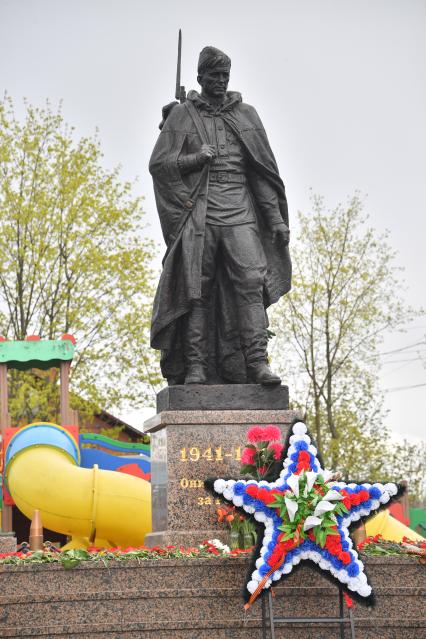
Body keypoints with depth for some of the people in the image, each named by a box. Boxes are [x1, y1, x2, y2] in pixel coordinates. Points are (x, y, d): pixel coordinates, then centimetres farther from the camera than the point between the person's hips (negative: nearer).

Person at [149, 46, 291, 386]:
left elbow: (264, 170, 14)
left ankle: (257, 362, -15)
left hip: (240, 214, 1)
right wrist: (195, 159, -11)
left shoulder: (246, 115, 16)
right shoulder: (182, 115, 11)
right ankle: (195, 367, -2)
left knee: (251, 282, -12)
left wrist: (276, 217, 7)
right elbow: (158, 164, 6)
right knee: (196, 290, -5)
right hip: (198, 214, -1)